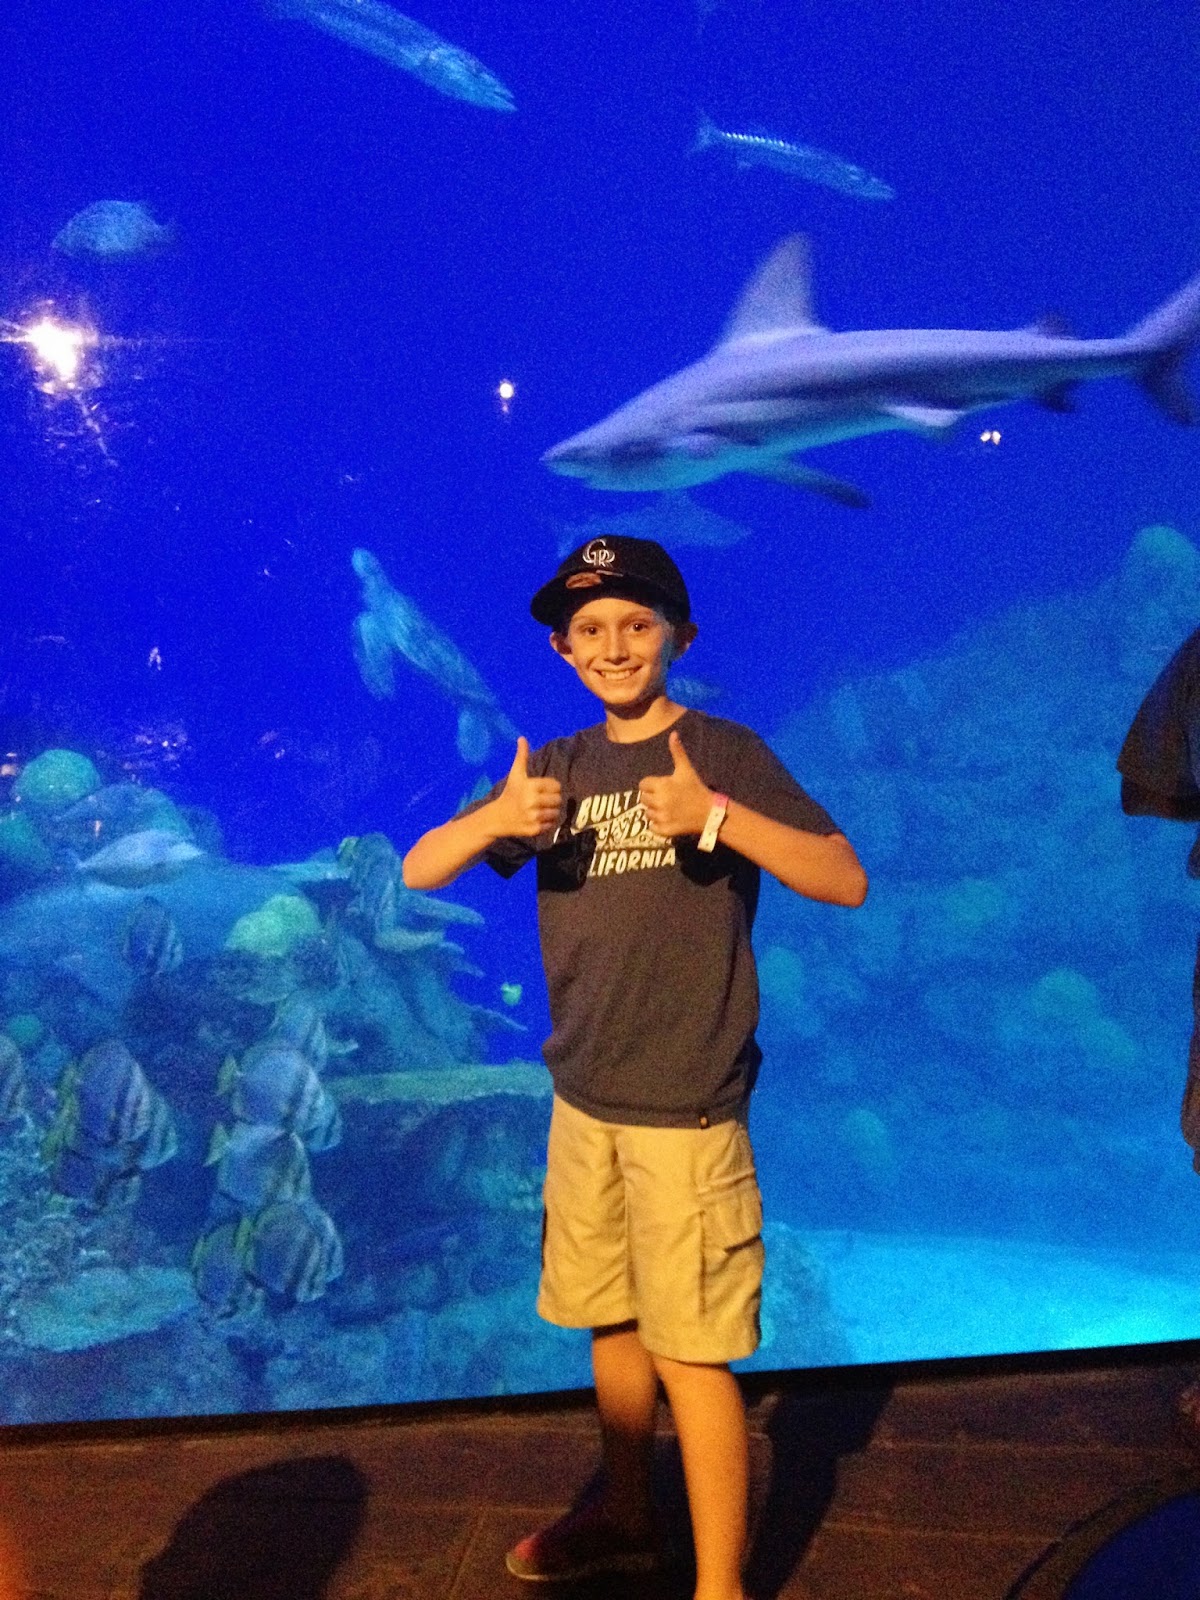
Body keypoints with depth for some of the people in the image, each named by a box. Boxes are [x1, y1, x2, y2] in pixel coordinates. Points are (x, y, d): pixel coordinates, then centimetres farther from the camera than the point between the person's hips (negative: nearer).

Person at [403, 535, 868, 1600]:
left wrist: (716, 815, -28)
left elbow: (846, 880, -14)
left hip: (687, 1110, -5)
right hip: (583, 1102, 6)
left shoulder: (725, 752, -6)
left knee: (691, 1352, 1)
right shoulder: (558, 770, 7)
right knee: (612, 1322, 20)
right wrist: (494, 820, -19)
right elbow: (419, 873, 2)